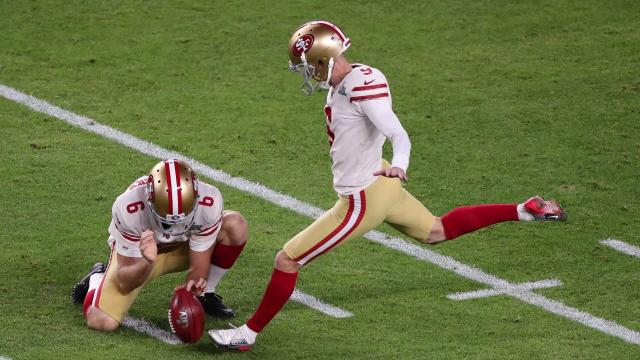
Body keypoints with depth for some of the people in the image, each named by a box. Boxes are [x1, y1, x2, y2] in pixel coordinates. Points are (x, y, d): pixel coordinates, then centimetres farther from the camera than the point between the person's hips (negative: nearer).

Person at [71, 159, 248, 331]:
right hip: (135, 250, -2)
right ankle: (97, 278, 16)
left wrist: (193, 283, -47)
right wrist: (147, 263, -50)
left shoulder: (209, 203, -35)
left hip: (184, 246, 2)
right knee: (102, 322, -20)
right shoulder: (129, 208, -38)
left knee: (236, 226, -25)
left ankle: (206, 295, -2)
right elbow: (125, 284, -29)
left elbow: (199, 266, -23)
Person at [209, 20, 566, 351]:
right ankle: (523, 211, 31)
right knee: (438, 230, 30)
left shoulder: (362, 86, -27)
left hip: (363, 200, -10)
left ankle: (249, 333, 9)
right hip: (381, 188, 10)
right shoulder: (343, 83, 0)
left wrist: (398, 166, -54)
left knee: (287, 261, -3)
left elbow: (400, 136, -34)